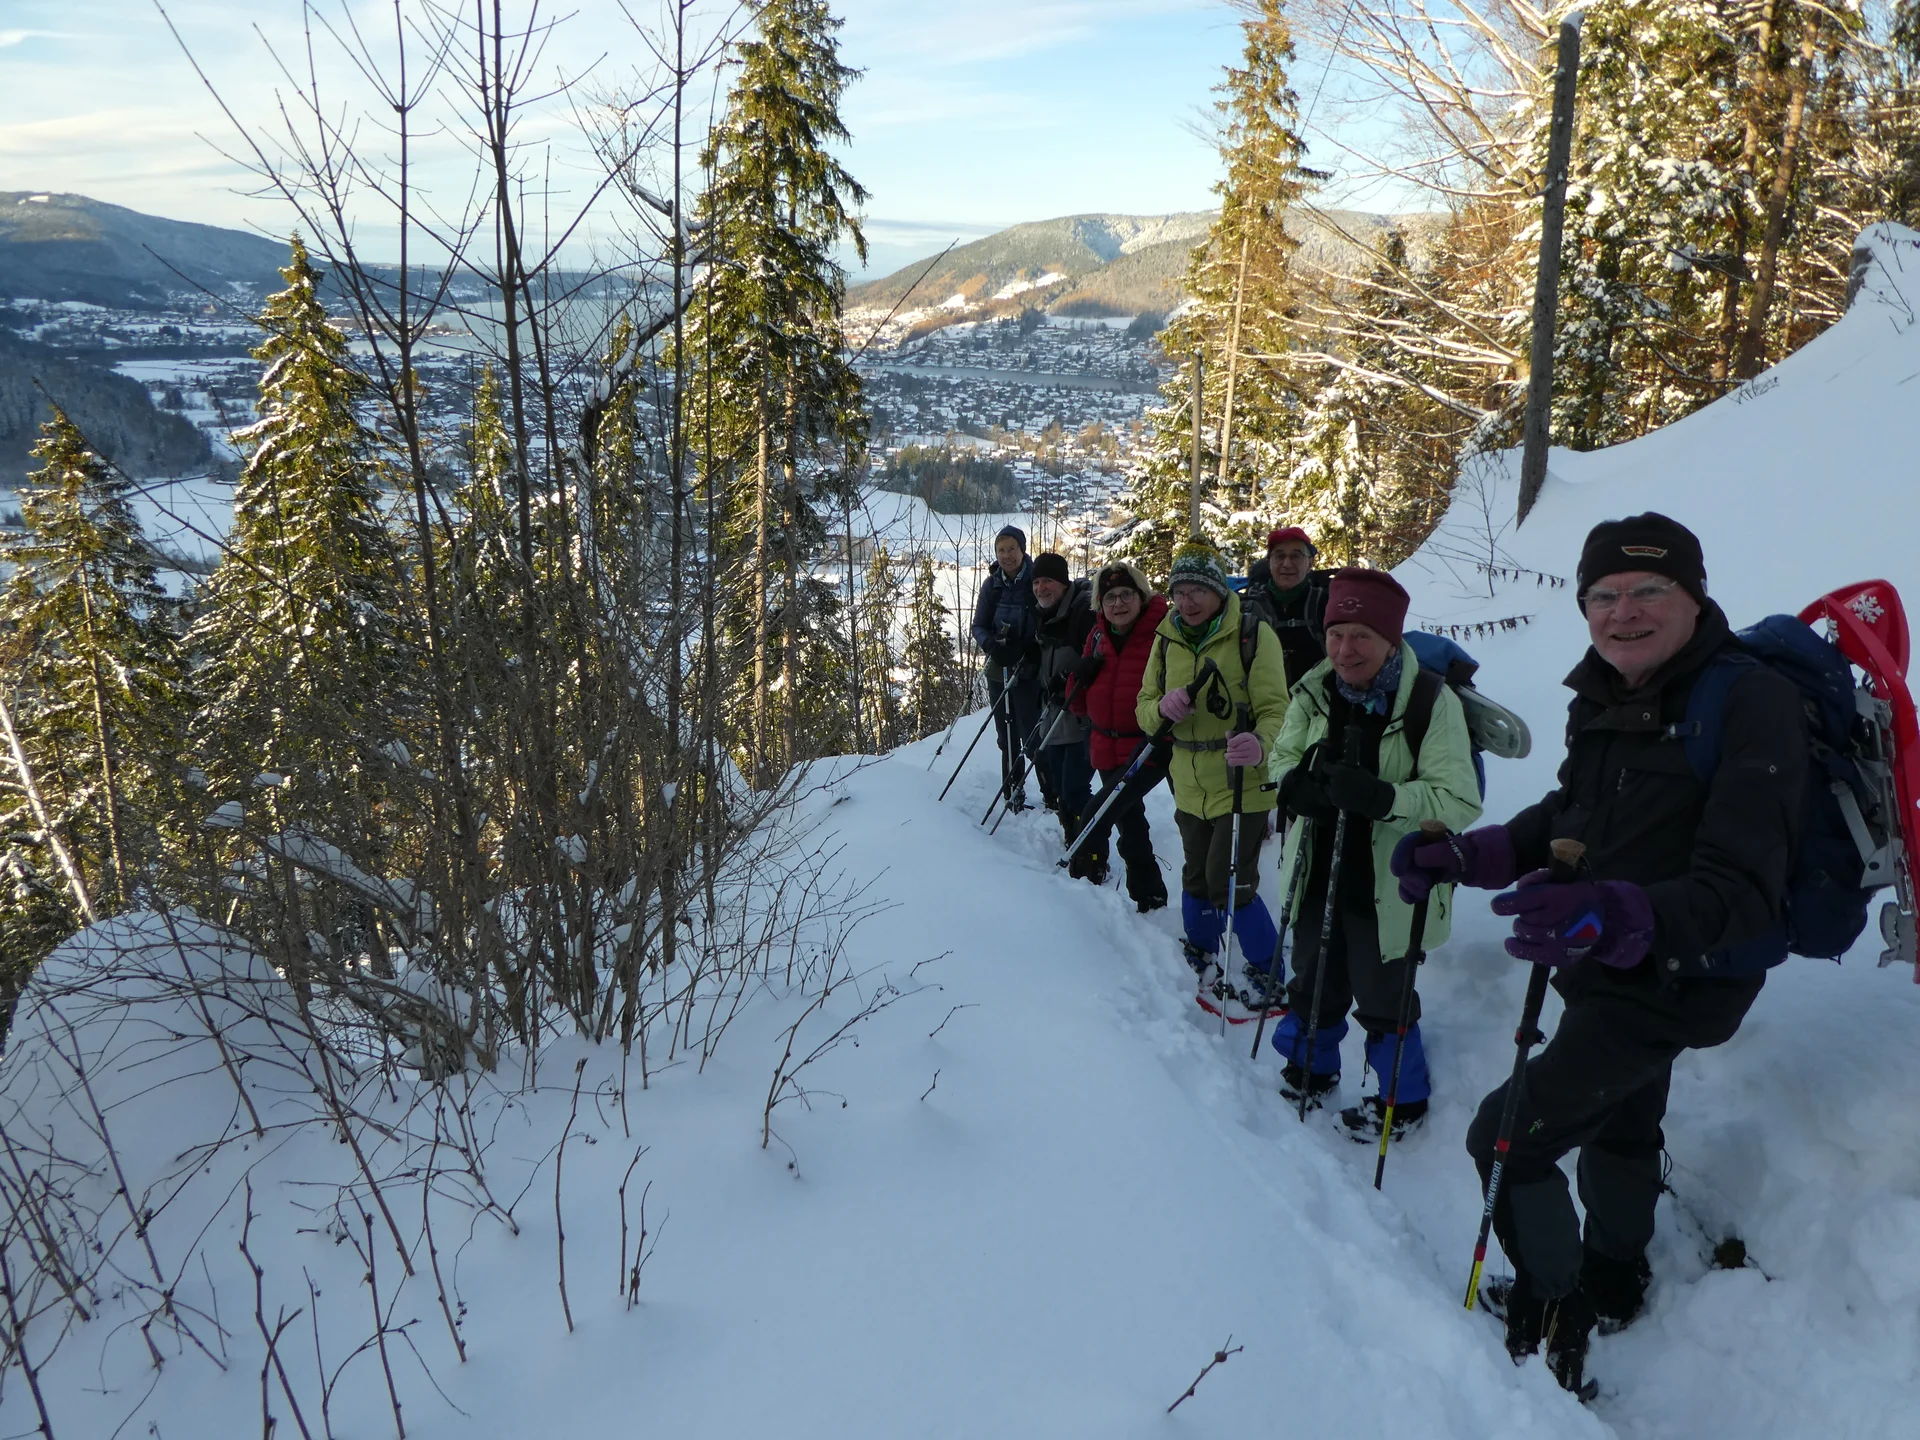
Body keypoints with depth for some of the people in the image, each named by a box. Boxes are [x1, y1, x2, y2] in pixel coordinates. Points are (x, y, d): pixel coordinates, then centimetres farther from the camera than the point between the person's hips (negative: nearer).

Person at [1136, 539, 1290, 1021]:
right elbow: (1145, 709, 7)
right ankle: (1202, 962, 42)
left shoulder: (1253, 635, -13)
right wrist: (1162, 708, -19)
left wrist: (1260, 744, -40)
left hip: (1243, 785, -5)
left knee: (1231, 884, -8)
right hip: (1190, 787, 6)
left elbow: (1275, 710, -17)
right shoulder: (1166, 640, 4)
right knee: (1196, 878, 18)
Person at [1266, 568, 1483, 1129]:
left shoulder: (1432, 701, -20)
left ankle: (1403, 1099, 35)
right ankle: (1310, 1067, 47)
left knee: (1383, 997, 10)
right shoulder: (1314, 691, -4)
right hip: (1317, 873, 5)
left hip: (1384, 885, -5)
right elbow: (1282, 758, 7)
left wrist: (1382, 797, -36)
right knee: (1313, 980, 22)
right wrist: (1295, 785, -16)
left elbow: (1460, 801, -21)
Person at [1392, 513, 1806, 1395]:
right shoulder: (1602, 699, -4)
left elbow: (1743, 888, -34)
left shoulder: (1753, 703, -26)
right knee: (1617, 1123, 29)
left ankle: (1553, 1317, 15)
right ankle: (1613, 1283, 54)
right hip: (1608, 961, 8)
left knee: (1508, 1136, -8)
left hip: (1680, 975, -8)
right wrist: (1462, 856, -6)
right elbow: (1565, 818, 10)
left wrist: (1620, 917, -52)